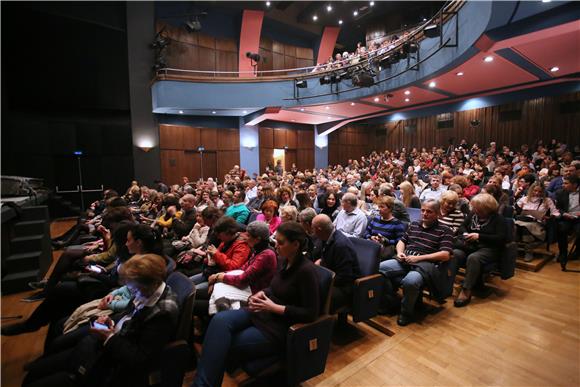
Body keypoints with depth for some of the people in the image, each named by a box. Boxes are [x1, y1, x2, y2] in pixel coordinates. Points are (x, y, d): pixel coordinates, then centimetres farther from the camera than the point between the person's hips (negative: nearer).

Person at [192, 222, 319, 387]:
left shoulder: (307, 270, -22)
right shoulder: (286, 261, 3)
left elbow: (311, 313, -21)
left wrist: (275, 308, -21)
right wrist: (262, 293, -3)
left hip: (281, 326, -7)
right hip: (264, 312, 8)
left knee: (223, 345, -18)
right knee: (220, 319, -19)